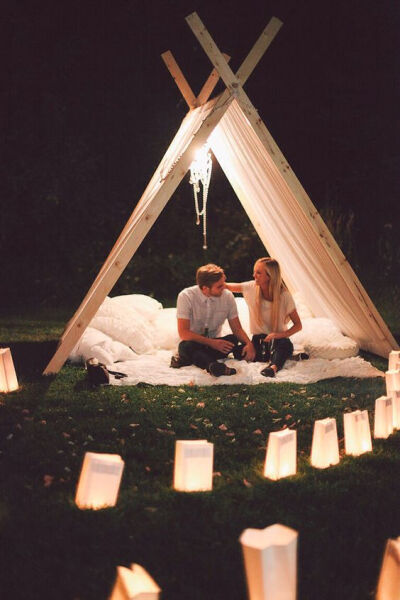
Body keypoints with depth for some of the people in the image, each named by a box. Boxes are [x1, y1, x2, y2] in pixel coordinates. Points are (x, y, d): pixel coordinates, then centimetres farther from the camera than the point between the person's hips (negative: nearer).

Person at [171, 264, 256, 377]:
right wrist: (212, 342, -27)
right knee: (186, 346, -36)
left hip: (215, 344, 3)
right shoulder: (186, 296, -15)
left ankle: (186, 360, -29)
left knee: (234, 340, -28)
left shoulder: (228, 296, -6)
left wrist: (249, 343, -22)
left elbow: (237, 329, -1)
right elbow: (184, 333, -18)